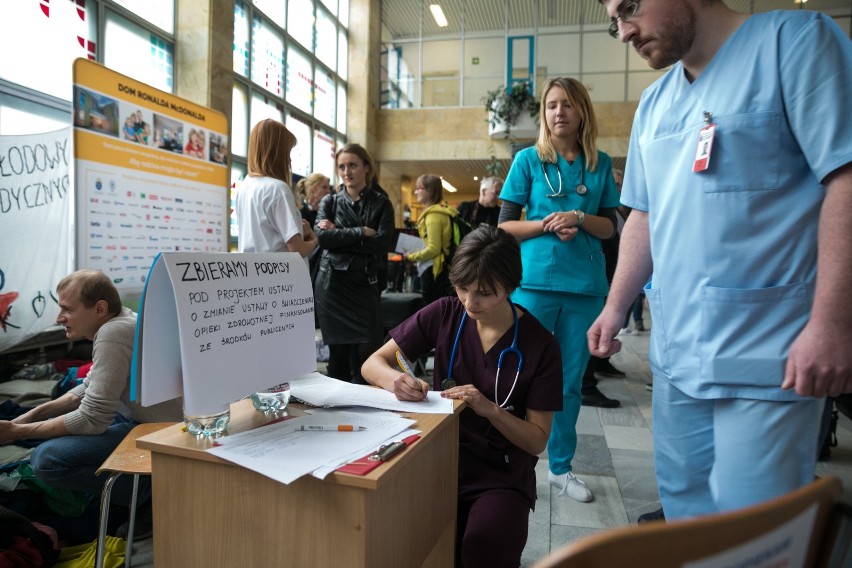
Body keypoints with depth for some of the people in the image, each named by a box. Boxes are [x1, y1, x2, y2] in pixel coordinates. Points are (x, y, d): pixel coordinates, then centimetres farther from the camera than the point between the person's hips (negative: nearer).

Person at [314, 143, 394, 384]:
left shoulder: (381, 204, 6)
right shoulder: (329, 202, 9)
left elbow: (382, 243, -8)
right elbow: (322, 237, -8)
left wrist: (339, 235, -8)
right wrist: (362, 232, -11)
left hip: (365, 285, 0)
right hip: (333, 284, 1)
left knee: (367, 353, -6)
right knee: (338, 353, 4)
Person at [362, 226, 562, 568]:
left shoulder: (540, 345, -11)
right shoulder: (443, 314, -6)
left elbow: (538, 440, -7)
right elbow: (373, 364, -4)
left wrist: (489, 408, -26)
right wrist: (395, 381, -27)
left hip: (503, 472, -1)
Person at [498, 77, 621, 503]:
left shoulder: (600, 164, 9)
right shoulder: (528, 159, 3)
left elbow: (610, 228, 9)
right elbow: (505, 225, 0)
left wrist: (579, 218, -10)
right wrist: (547, 224, -16)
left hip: (585, 284, 3)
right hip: (535, 280, -2)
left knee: (570, 380, 11)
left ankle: (561, 467, 27)